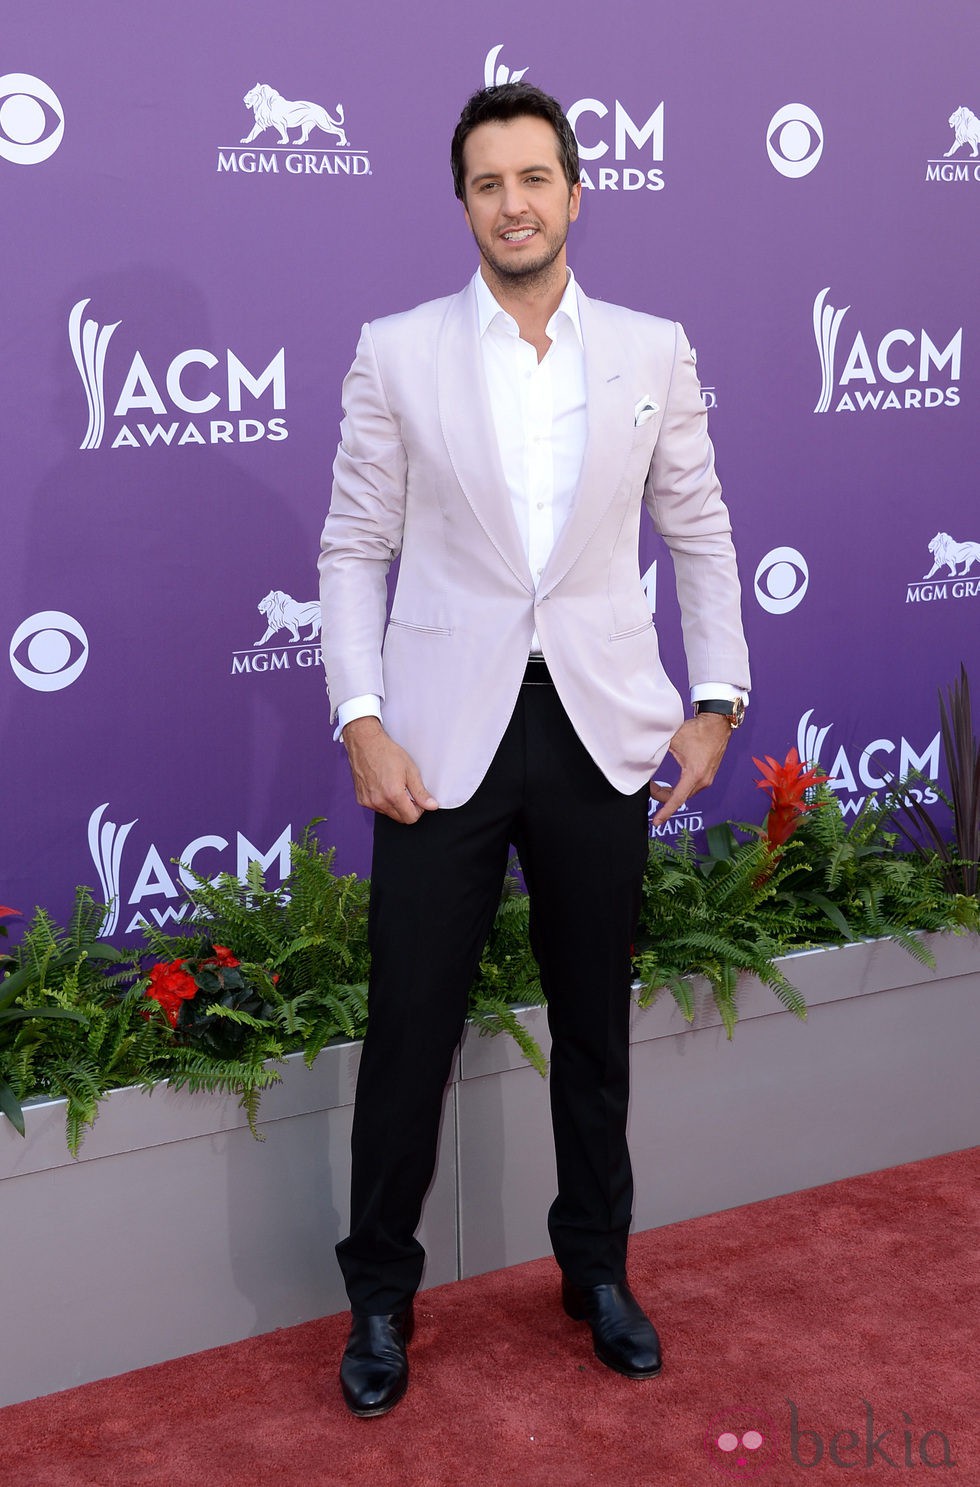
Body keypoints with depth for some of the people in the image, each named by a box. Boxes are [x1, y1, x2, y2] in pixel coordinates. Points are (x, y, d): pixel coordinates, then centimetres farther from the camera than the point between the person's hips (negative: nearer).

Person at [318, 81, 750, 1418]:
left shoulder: (654, 352, 5)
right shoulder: (397, 353, 0)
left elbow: (701, 537, 10)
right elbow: (355, 548, 1)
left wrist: (716, 701, 2)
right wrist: (360, 720, -8)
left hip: (600, 734, 2)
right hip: (443, 735, -1)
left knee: (595, 1018, 14)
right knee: (411, 1023, 4)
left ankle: (598, 1267, 33)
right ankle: (380, 1294, 22)